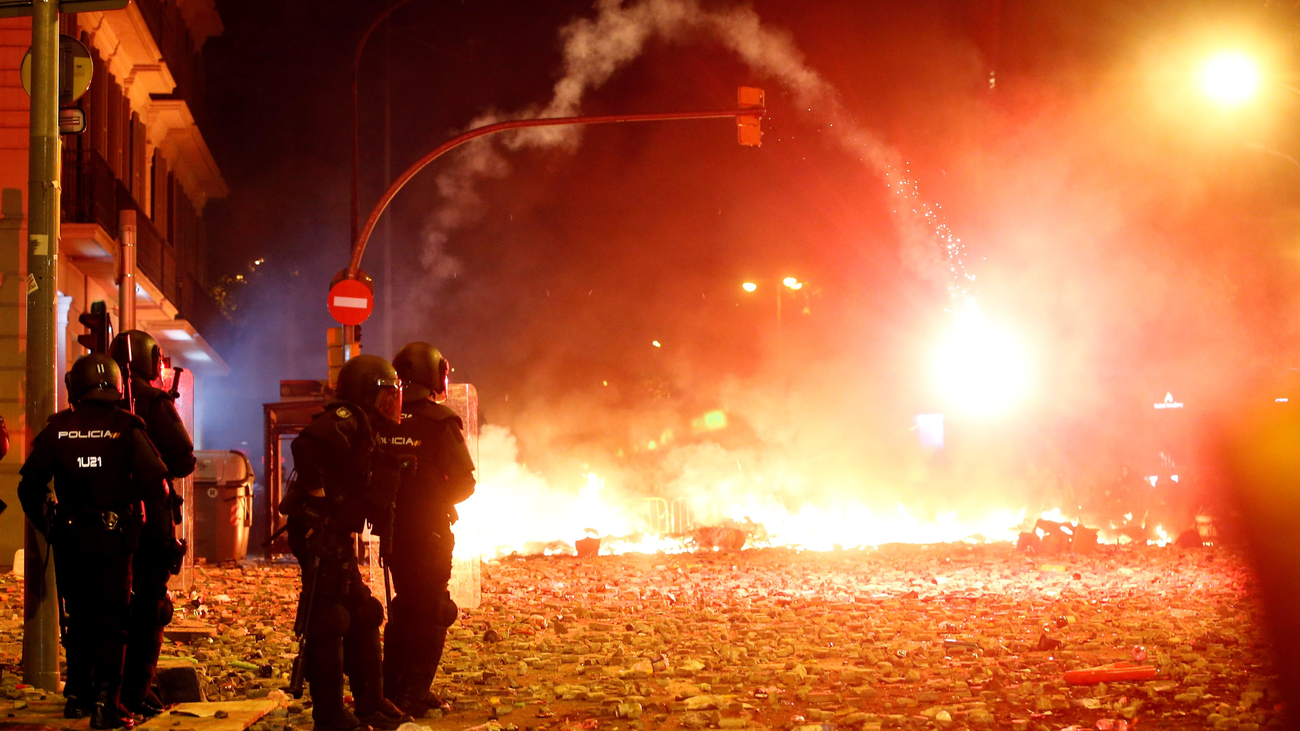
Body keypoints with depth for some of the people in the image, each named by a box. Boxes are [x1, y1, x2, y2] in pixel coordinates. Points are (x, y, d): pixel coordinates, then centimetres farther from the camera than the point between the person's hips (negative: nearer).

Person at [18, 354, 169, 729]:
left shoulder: (57, 430, 0)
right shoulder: (126, 429, -8)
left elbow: (29, 485, 2)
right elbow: (154, 482, -11)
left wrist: (48, 527, 14)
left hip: (69, 539, 3)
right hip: (113, 539, -3)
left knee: (79, 619, 17)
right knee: (112, 621, 1)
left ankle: (76, 695, 24)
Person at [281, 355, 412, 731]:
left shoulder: (365, 429, 20)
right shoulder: (345, 419, -11)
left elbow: (368, 496, 24)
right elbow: (306, 444, -30)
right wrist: (317, 495, -28)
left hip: (337, 536, 11)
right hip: (319, 532, -11)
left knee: (361, 615, 14)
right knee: (327, 619, -8)